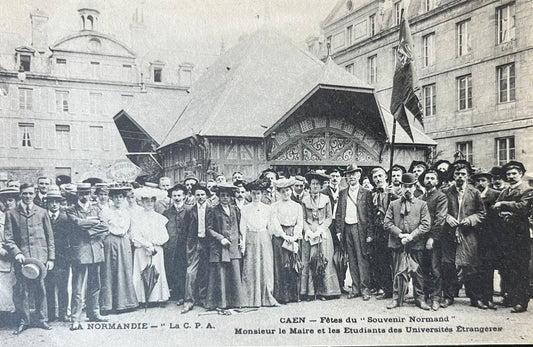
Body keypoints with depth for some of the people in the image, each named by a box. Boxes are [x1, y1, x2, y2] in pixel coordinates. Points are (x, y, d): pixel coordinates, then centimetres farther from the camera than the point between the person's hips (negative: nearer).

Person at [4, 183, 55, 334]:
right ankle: (24, 321, 14)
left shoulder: (42, 212, 10)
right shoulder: (11, 214, 7)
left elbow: (50, 237, 10)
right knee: (22, 290, -1)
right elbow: (8, 238, 3)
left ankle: (41, 319, 16)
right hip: (22, 258, -1)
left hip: (40, 257, 1)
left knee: (40, 289, 4)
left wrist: (51, 258, 4)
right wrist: (16, 253, -13)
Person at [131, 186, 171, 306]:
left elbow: (164, 236, 3)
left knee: (158, 272, 1)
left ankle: (159, 297, 7)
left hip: (157, 250, 2)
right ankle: (143, 299, 3)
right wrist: (147, 245, -14)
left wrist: (153, 244, -11)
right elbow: (135, 236, -5)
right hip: (141, 250, -2)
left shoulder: (159, 218, 8)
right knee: (142, 273, -3)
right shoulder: (136, 218, 2)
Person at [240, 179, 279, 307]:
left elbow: (271, 227, 11)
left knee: (266, 268, 0)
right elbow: (243, 228, 3)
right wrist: (243, 245, -2)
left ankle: (267, 298, 7)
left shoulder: (267, 209, 9)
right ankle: (252, 299, 4)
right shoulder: (245, 209, 5)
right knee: (250, 269, -2)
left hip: (265, 239, 1)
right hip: (251, 240, -1)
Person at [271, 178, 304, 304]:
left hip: (294, 237, 3)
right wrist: (285, 236, -13)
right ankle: (282, 296, -1)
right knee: (282, 265, -6)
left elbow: (300, 223, 7)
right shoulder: (275, 206, 6)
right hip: (279, 236, -3)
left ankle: (294, 295, 8)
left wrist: (295, 236, -8)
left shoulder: (297, 206, 14)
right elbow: (275, 223, -3)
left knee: (295, 265, 0)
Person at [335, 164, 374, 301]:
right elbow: (339, 214, 13)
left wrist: (370, 233, -8)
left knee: (362, 259, -4)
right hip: (346, 229, 4)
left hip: (360, 228, -4)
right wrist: (339, 230, 4)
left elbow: (370, 214, -2)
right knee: (352, 260, 8)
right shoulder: (343, 193, 12)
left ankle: (365, 288, 4)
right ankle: (355, 288, 15)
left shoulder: (366, 193, 1)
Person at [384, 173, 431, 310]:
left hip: (416, 244, 0)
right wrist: (400, 234, -12)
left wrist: (411, 236, -13)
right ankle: (397, 298, 14)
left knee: (417, 272, 6)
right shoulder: (393, 204, 9)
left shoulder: (422, 204, 7)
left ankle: (419, 298, 18)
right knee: (397, 272, 5)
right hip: (397, 244, 1)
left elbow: (426, 224, -2)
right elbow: (387, 223, 2)